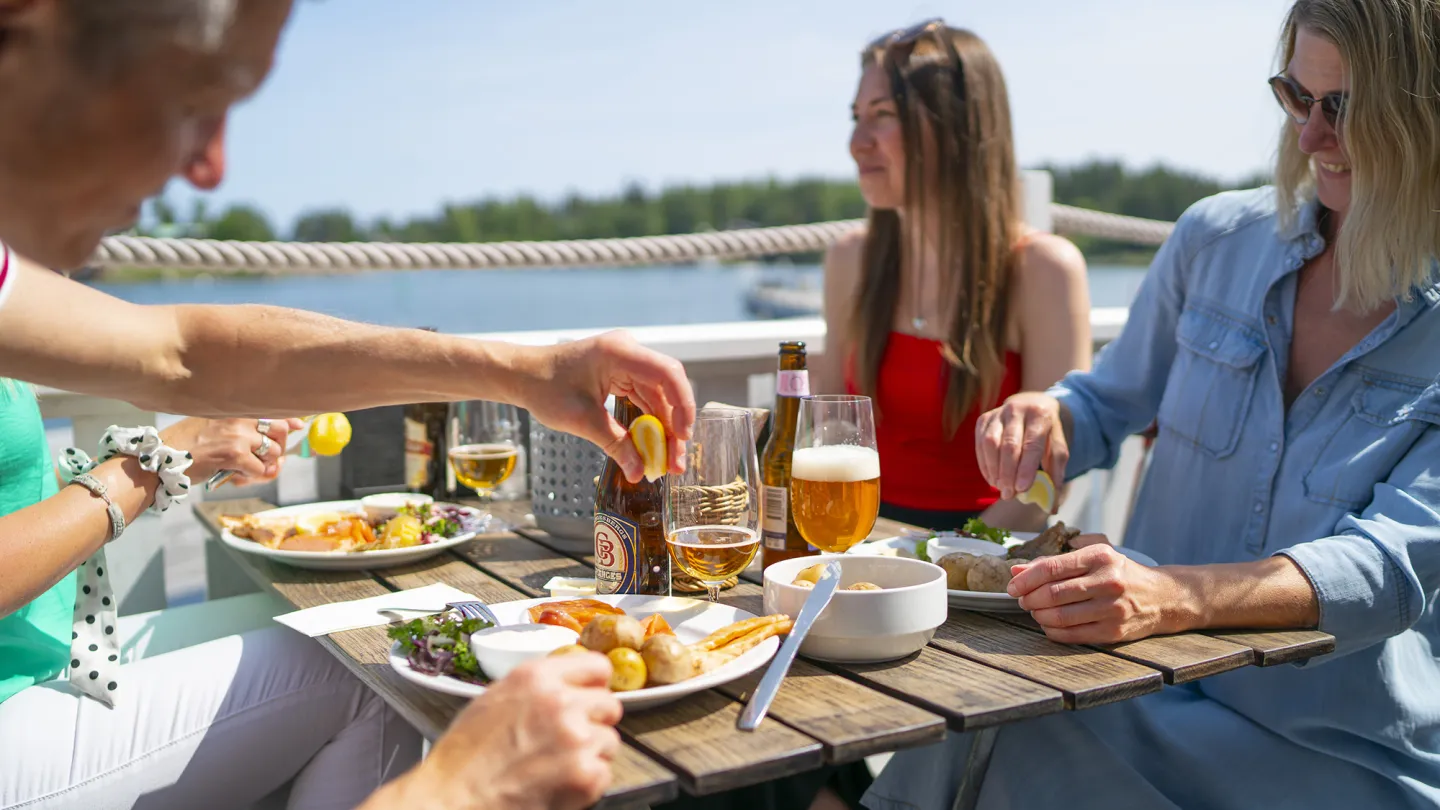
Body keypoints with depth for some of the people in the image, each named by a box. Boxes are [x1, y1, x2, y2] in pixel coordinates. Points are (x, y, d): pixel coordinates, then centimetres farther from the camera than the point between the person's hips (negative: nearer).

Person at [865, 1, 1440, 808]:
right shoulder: (1219, 237, 3)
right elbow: (1112, 402, 15)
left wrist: (1170, 597, -39)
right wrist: (1047, 416, -11)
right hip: (1157, 689, 3)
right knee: (958, 727, -28)